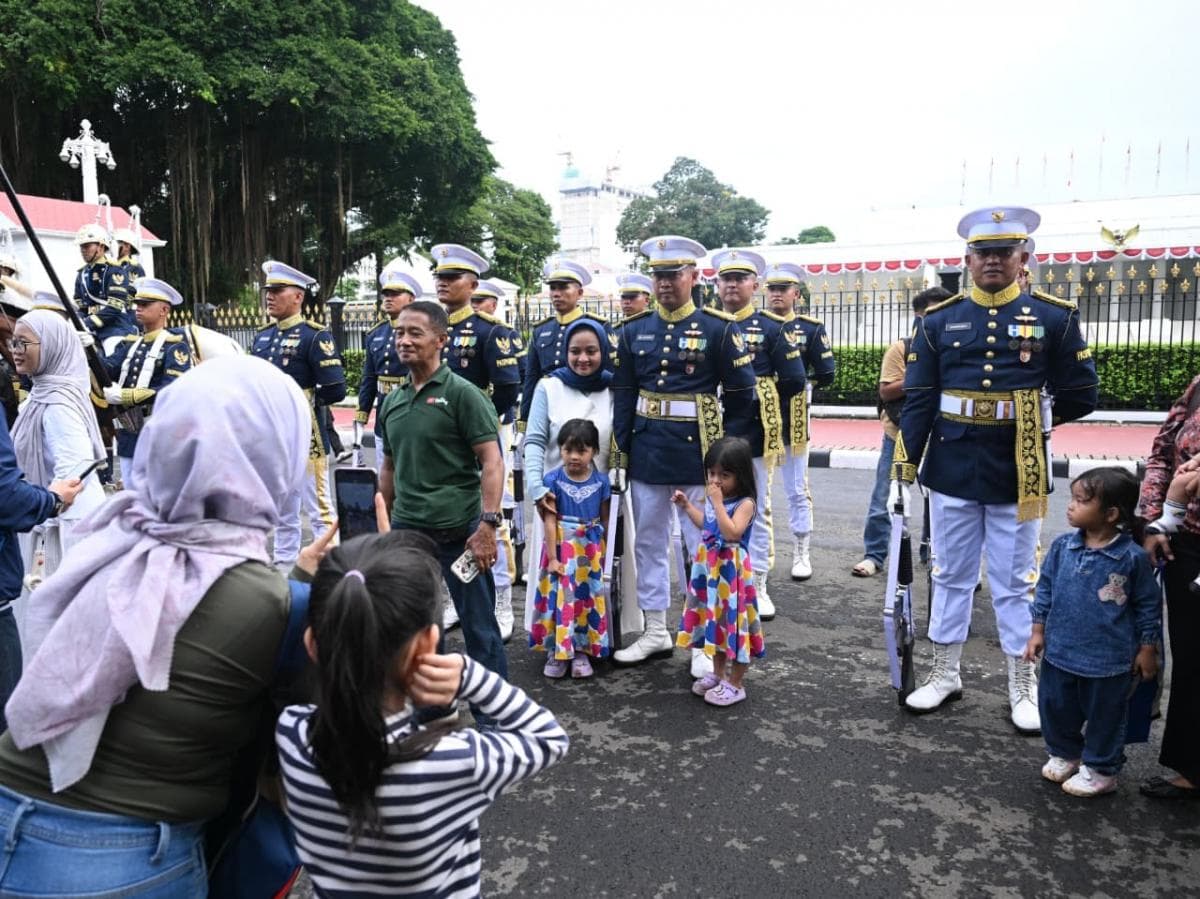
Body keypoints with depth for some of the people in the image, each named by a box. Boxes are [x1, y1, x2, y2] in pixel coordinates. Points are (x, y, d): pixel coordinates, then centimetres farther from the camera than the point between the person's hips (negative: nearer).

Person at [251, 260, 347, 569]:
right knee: (281, 514, 16)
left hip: (305, 438, -7)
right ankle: (283, 569, 27)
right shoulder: (262, 338, 12)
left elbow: (336, 391, -15)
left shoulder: (315, 337, -9)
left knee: (319, 511, -1)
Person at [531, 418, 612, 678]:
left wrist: (603, 554, 4)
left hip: (591, 551, 2)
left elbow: (605, 521, 5)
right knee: (559, 597, 0)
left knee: (587, 597, 7)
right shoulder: (552, 480, -7)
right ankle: (556, 652, 14)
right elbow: (549, 521, -8)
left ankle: (581, 651, 20)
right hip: (561, 548, -2)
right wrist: (552, 558, -11)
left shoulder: (601, 482, -2)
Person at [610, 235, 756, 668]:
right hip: (646, 451, 4)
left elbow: (741, 397, -3)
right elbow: (623, 396, 7)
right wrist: (620, 455, 4)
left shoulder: (720, 329, -4)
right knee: (648, 542, 12)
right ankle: (655, 632, 27)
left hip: (698, 453, -4)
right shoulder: (634, 330, 6)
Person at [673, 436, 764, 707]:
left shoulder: (745, 503, -17)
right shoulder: (713, 497, 6)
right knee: (715, 621, 17)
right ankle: (718, 674, 33)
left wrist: (717, 502, -28)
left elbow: (731, 533, -30)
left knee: (732, 622, 0)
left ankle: (735, 684, 14)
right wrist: (687, 506, 17)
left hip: (731, 570, -8)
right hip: (710, 568, 8)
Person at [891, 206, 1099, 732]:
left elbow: (1080, 396, 3)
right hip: (952, 473, 2)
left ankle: (1023, 687, 24)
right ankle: (945, 674, 28)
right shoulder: (938, 321, 2)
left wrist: (1027, 416, 2)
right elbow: (918, 402, -1)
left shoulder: (1054, 317, -1)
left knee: (1016, 584, 9)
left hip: (1017, 477, -1)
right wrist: (902, 472, -4)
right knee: (950, 576, 13)